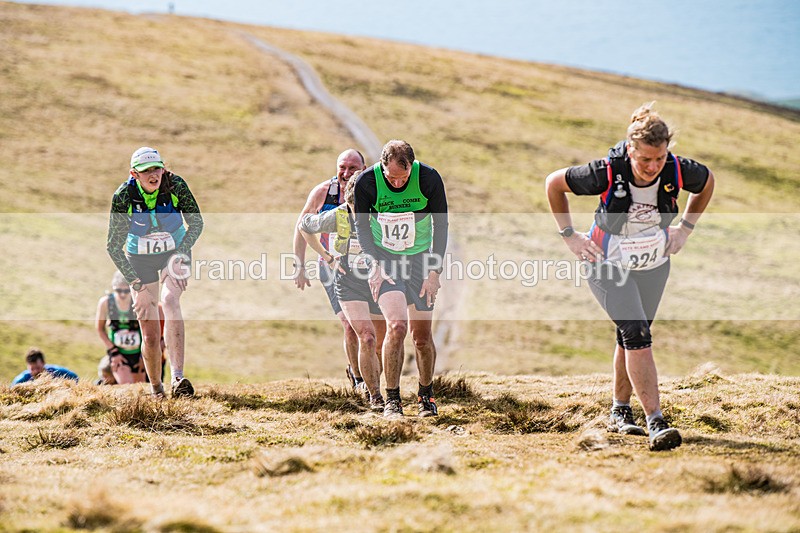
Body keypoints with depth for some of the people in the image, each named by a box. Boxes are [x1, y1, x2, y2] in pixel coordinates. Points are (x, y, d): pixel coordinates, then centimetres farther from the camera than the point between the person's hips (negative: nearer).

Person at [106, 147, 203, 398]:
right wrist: (134, 281, -23)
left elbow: (196, 223, -7)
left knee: (170, 301, -31)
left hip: (174, 254, 0)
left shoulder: (176, 185, -21)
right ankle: (156, 389, 19)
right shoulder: (123, 196, -22)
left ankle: (178, 378, -39)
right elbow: (114, 246, -15)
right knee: (150, 336, -4)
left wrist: (181, 254, -22)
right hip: (140, 260, 0)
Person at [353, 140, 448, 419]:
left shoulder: (429, 178, -17)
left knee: (422, 335, 5)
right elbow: (361, 225, 0)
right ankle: (392, 399, -9)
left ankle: (426, 395, 28)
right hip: (385, 260, -1)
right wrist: (376, 263, -10)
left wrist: (435, 272, -7)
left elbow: (441, 225, -5)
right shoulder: (366, 182, -17)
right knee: (396, 325, -20)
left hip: (421, 259, 1)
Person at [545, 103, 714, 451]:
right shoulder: (607, 173, -30)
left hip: (654, 266, 4)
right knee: (637, 334, -18)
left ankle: (620, 412, 32)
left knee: (630, 337, 13)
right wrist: (569, 236, -8)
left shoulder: (677, 171, -21)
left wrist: (685, 228, 3)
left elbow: (707, 181, 5)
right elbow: (554, 183, -12)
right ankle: (655, 421, -21)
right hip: (608, 265, -4)